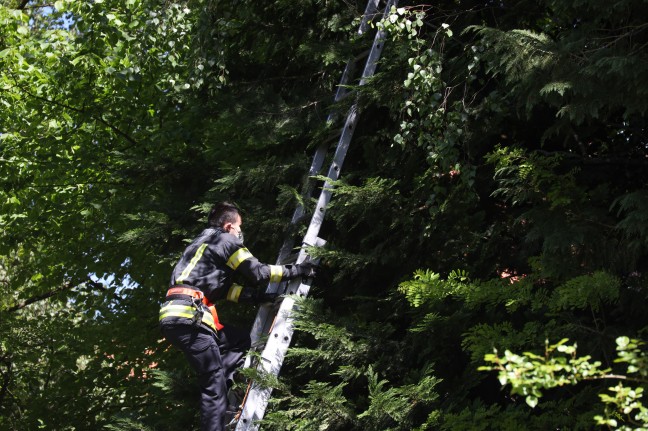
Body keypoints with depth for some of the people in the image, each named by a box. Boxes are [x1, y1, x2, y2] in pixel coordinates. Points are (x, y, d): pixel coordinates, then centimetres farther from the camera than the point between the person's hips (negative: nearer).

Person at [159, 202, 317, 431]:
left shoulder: (203, 243, 30)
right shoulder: (225, 240, 3)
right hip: (188, 316, -9)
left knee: (241, 340, 19)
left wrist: (257, 296, 21)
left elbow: (220, 286, 27)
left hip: (174, 316, 9)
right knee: (215, 382, -7)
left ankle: (217, 392, 3)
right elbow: (258, 272, -1)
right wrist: (295, 270, 10)